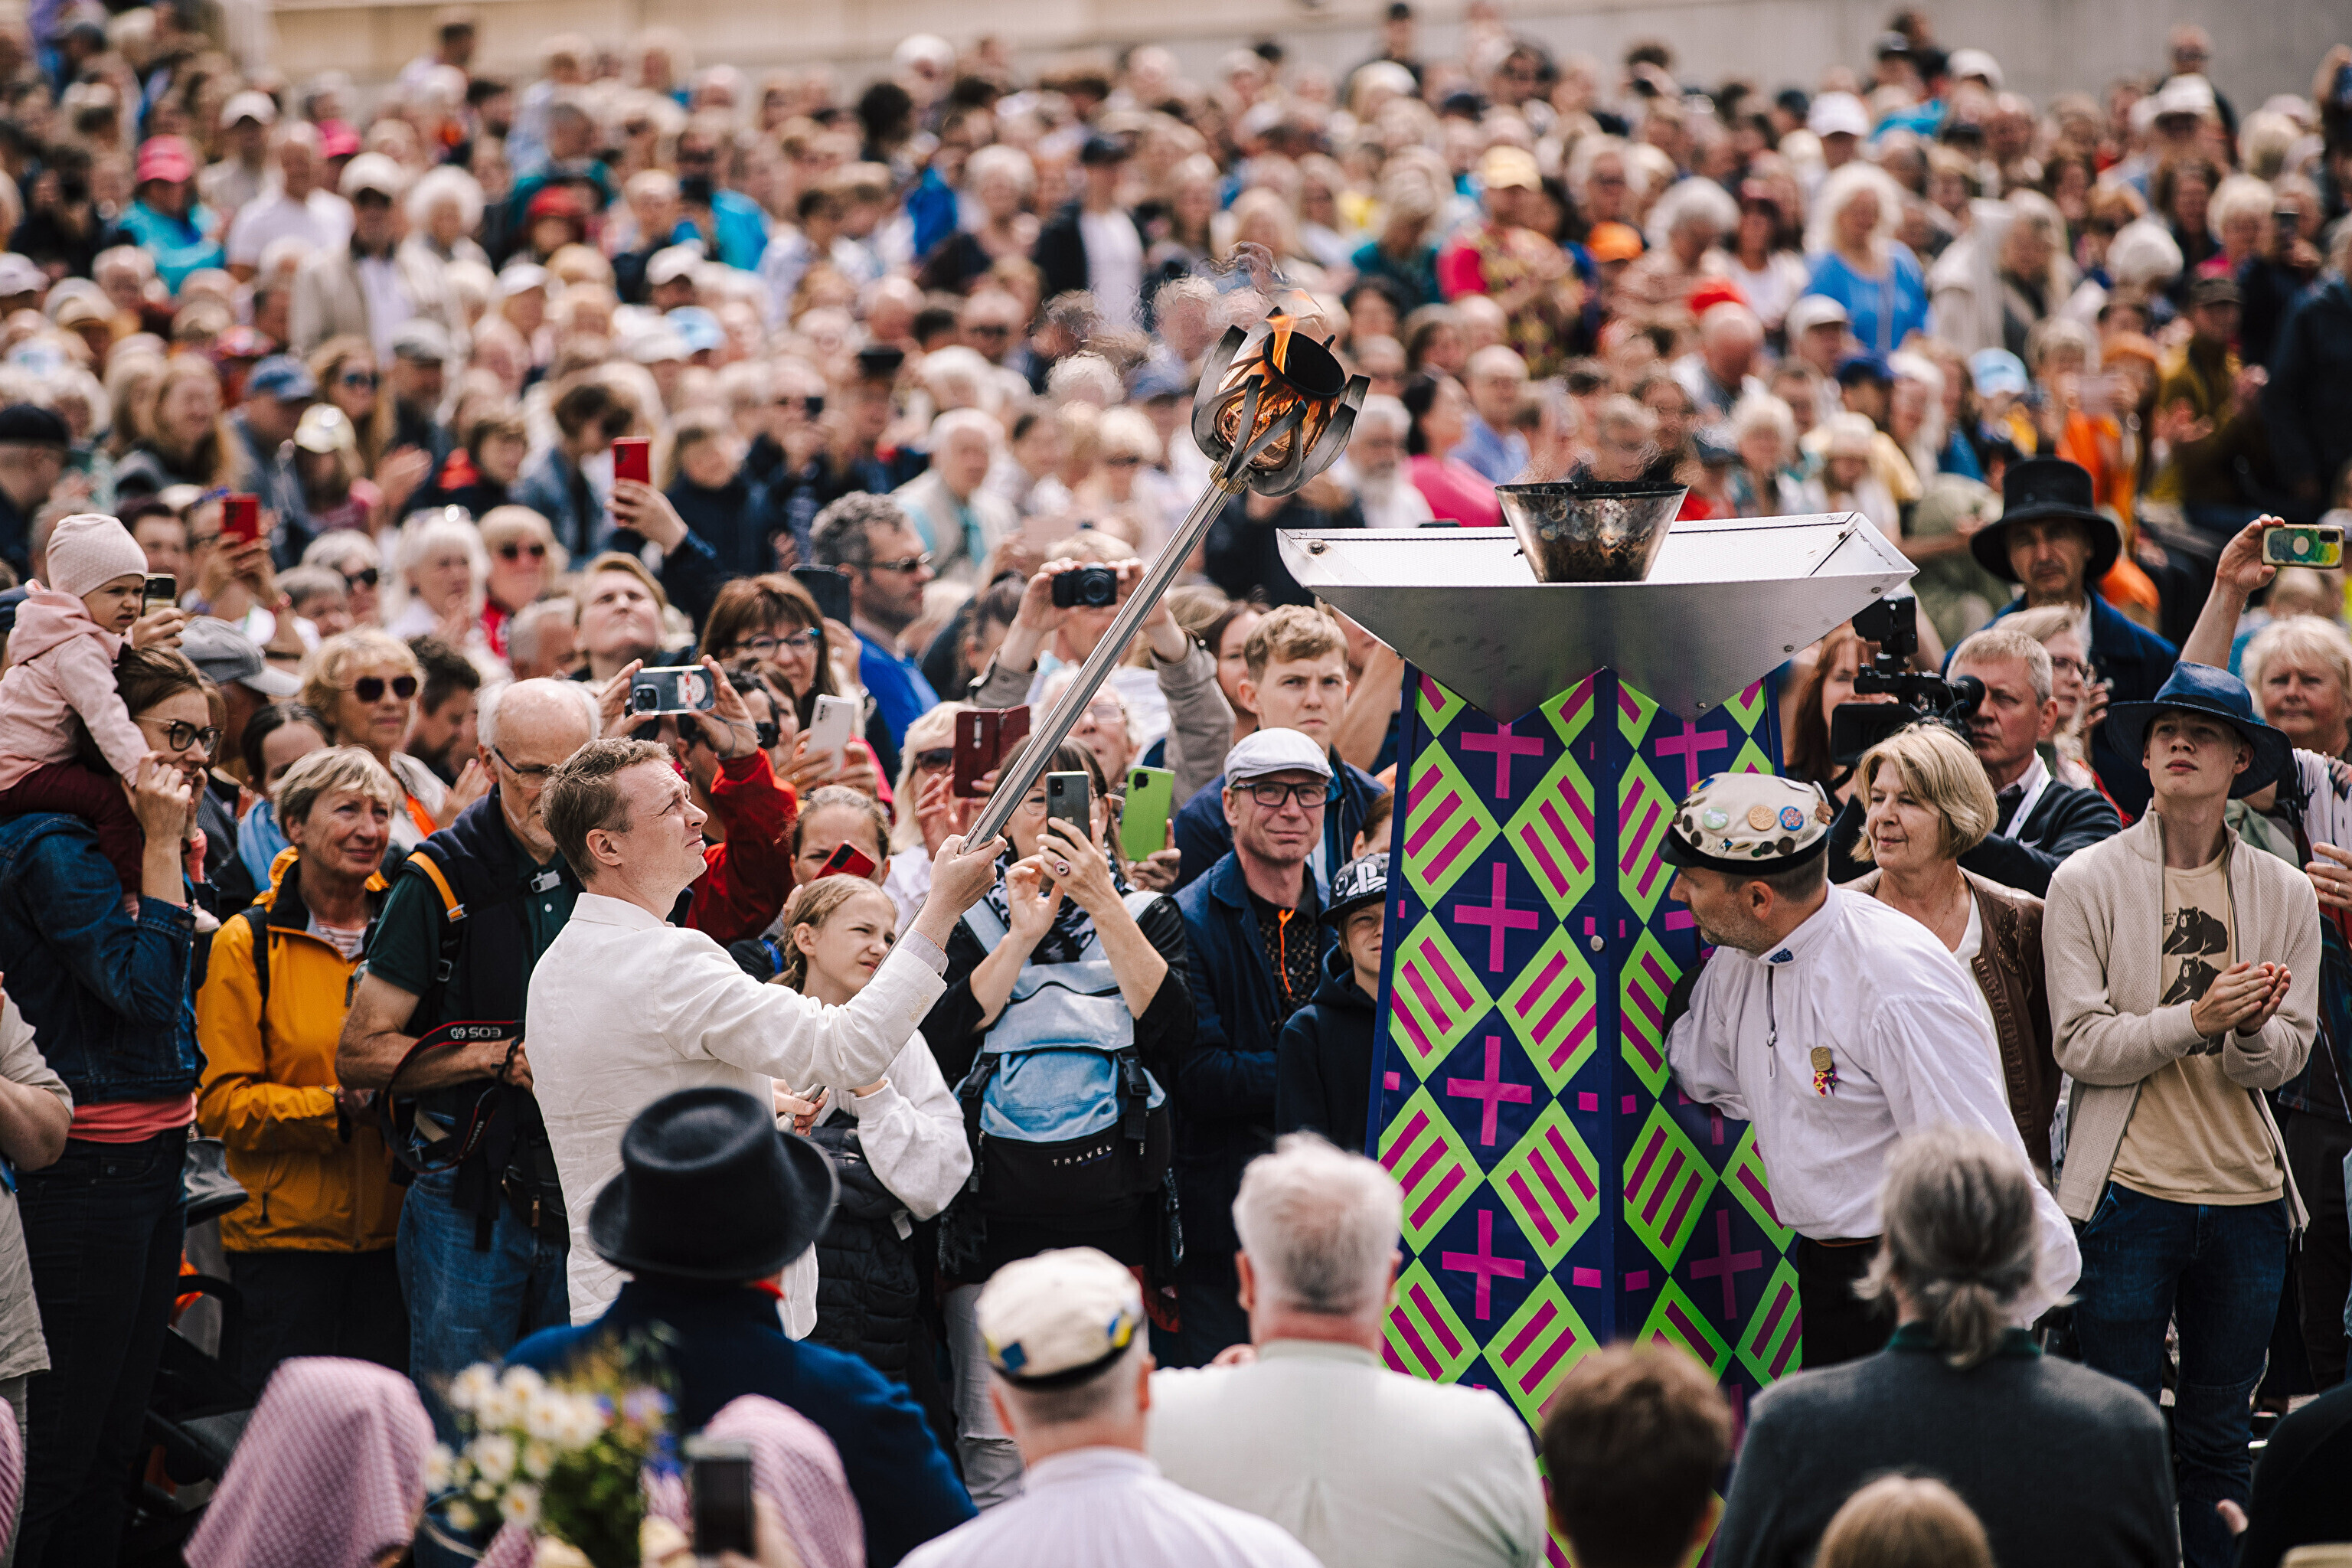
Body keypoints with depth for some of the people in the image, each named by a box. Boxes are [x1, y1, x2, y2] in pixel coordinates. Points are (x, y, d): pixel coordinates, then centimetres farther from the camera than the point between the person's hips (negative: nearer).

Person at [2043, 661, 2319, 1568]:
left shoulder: (2284, 895, 8)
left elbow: (2285, 1058, 4)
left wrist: (2252, 1029, -19)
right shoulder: (2086, 882, -1)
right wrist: (2199, 1019, -20)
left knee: (2219, 1442, 11)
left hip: (2246, 1196, 3)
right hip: (2129, 1189, -3)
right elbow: (2082, 1045, -8)